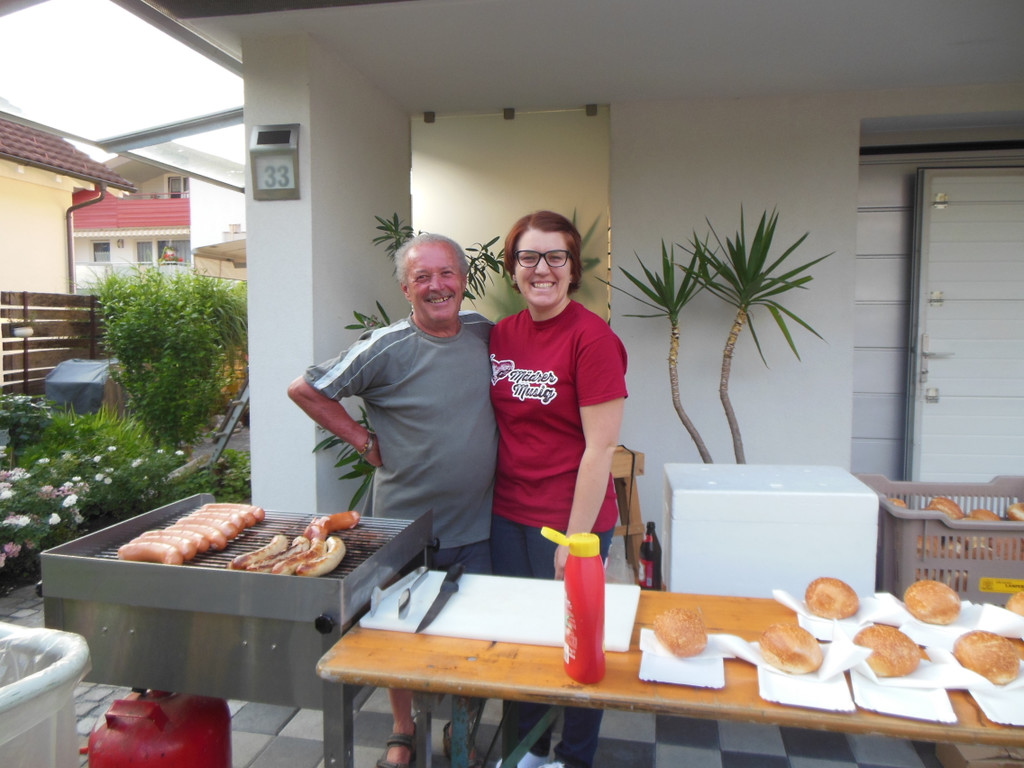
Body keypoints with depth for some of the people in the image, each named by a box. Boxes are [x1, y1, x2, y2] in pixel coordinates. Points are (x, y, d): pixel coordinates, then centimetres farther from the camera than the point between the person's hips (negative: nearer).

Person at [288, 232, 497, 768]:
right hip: (404, 523, -3)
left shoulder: (483, 333, 0)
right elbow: (305, 390, -8)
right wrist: (366, 443, -8)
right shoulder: (386, 347, -14)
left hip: (476, 525, 4)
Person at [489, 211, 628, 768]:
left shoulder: (592, 338, -15)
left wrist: (575, 539, -15)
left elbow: (601, 447, -16)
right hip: (506, 517, 6)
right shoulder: (501, 335, 4)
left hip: (570, 521, -6)